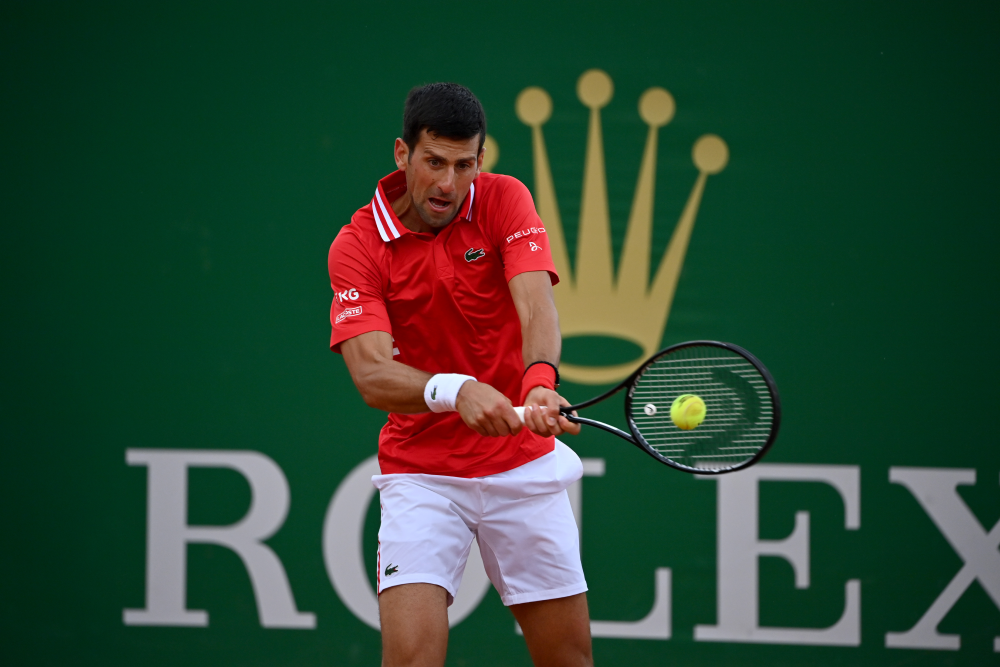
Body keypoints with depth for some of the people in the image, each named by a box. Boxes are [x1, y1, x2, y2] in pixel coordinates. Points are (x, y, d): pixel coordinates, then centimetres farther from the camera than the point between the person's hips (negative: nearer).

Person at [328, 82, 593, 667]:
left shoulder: (504, 201, -7)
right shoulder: (358, 246, -11)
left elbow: (537, 309, -23)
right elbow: (371, 375, -22)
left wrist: (540, 383, -45)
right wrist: (455, 390, -42)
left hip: (524, 464, 2)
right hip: (421, 472, -2)